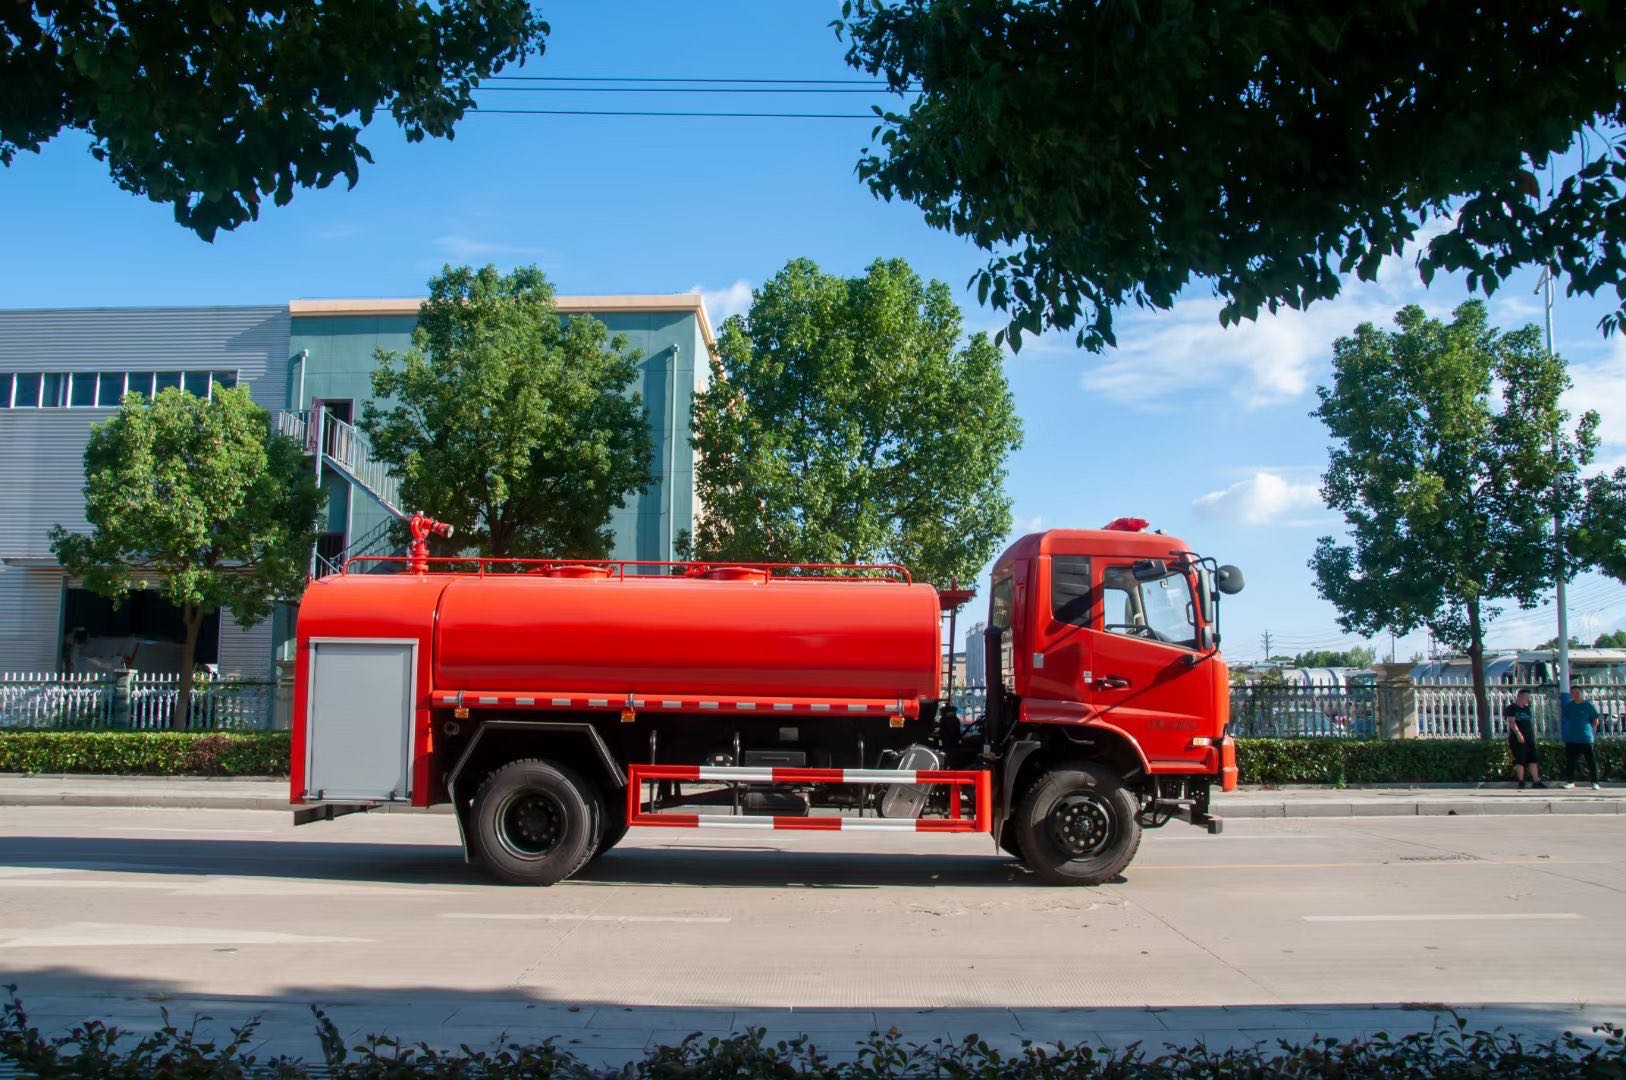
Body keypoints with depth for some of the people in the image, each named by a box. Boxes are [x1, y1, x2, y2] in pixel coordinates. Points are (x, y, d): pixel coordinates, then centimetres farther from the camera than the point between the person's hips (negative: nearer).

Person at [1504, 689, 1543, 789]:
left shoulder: (1527, 708, 19)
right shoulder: (1512, 708, -5)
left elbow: (1531, 722, 24)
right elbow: (1511, 722, -15)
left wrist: (1533, 737, 20)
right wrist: (1518, 733, -26)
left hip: (1529, 738, 8)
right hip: (1518, 739, -8)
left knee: (1533, 759, 6)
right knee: (1519, 760, -5)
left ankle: (1536, 781, 9)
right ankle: (1521, 782, -1)